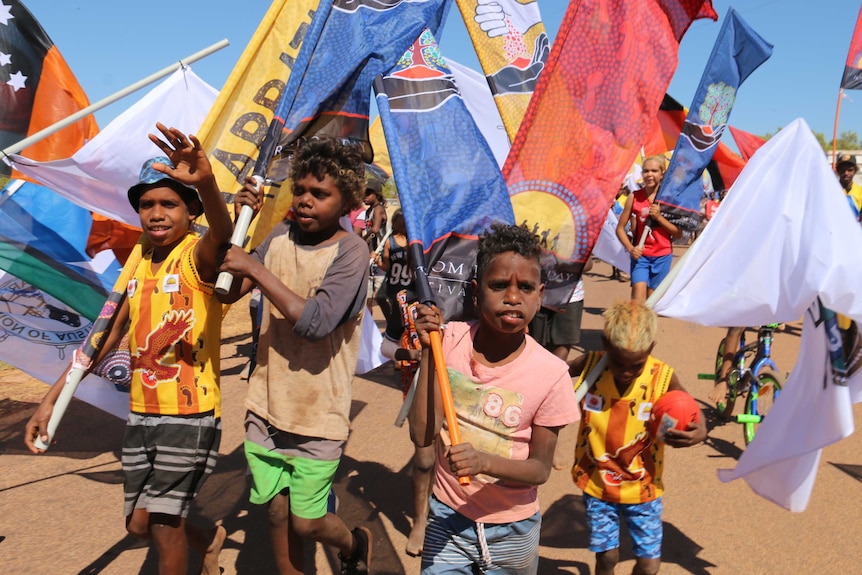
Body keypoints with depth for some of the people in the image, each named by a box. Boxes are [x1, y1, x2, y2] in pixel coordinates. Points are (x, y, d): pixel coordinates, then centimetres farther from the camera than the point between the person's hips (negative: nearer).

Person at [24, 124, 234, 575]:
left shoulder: (197, 257, -14)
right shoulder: (139, 263, 7)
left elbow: (222, 236, -39)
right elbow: (110, 334, 12)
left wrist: (207, 182, -60)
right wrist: (52, 397, 11)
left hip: (190, 412, -7)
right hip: (141, 412, 7)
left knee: (163, 520, -1)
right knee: (139, 524, 16)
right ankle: (210, 538, 43)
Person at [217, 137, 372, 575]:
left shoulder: (350, 251, -15)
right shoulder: (280, 237, 2)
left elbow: (316, 322, -27)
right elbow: (227, 292, 5)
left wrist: (255, 268, -24)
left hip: (318, 416, -5)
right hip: (266, 407, 5)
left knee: (305, 521, 6)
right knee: (277, 514, 13)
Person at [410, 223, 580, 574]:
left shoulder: (550, 373, -18)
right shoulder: (450, 341, -13)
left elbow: (540, 469, -11)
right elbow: (422, 435, -17)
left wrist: (485, 461, -30)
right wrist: (429, 351, -23)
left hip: (511, 531, 0)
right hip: (447, 519, 1)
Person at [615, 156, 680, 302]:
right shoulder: (634, 197, 0)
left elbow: (678, 233, -2)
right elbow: (620, 228, 4)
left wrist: (659, 217, -14)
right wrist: (630, 248, -11)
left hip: (662, 256, 1)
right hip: (640, 254, -1)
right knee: (638, 292, -18)